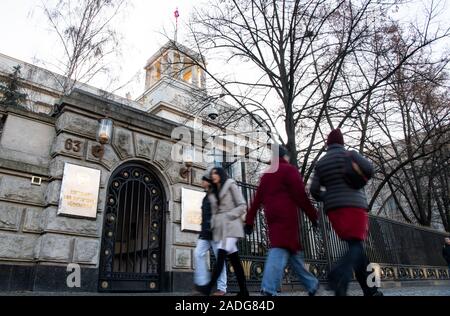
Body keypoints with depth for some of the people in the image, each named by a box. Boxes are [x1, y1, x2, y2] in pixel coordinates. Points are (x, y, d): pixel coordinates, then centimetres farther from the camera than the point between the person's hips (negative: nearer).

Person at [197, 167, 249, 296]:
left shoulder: (231, 185, 5)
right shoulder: (213, 193, 23)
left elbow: (242, 206, -2)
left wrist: (228, 216, -12)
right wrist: (213, 225, 4)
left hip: (231, 225, -6)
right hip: (220, 228, 6)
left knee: (221, 255, -19)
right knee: (233, 258, 3)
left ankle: (209, 287, -27)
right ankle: (244, 291, 4)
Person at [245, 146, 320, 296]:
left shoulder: (266, 175, 22)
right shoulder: (289, 169, 3)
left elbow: (257, 200, 17)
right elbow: (300, 195, -7)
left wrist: (249, 221, 15)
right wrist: (313, 215, -1)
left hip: (272, 217, 7)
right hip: (286, 216, -7)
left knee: (292, 250, 13)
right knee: (281, 248, -14)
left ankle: (311, 284, 24)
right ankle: (269, 289, -25)